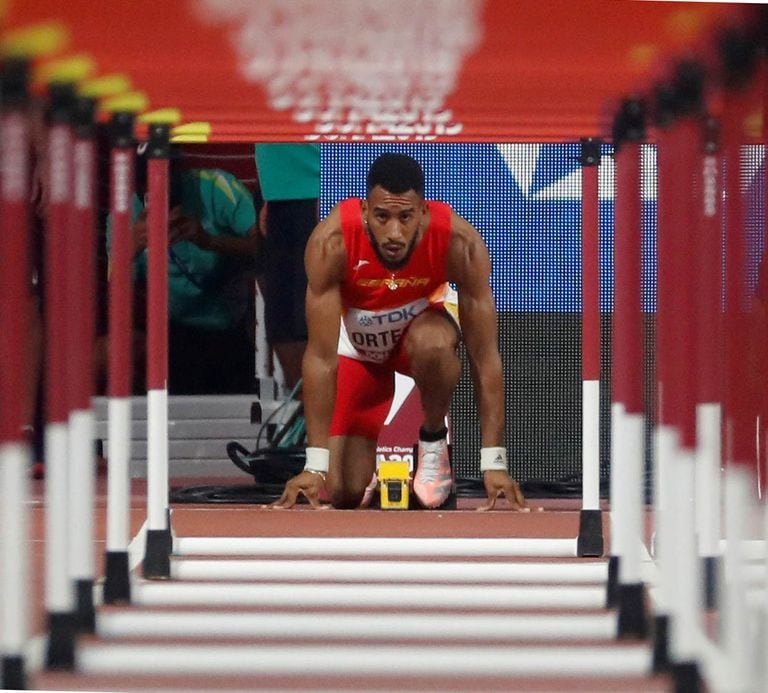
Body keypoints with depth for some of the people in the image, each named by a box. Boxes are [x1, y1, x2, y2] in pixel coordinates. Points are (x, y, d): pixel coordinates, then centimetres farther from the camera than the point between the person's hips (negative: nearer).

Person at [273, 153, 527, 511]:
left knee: (433, 343, -38)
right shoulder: (332, 242, -35)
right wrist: (315, 465, -35)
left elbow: (484, 354, -28)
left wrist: (494, 462, -31)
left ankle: (434, 442, -9)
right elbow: (321, 356, -33)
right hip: (356, 343, 0)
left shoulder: (460, 243, -33)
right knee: (345, 493, -11)